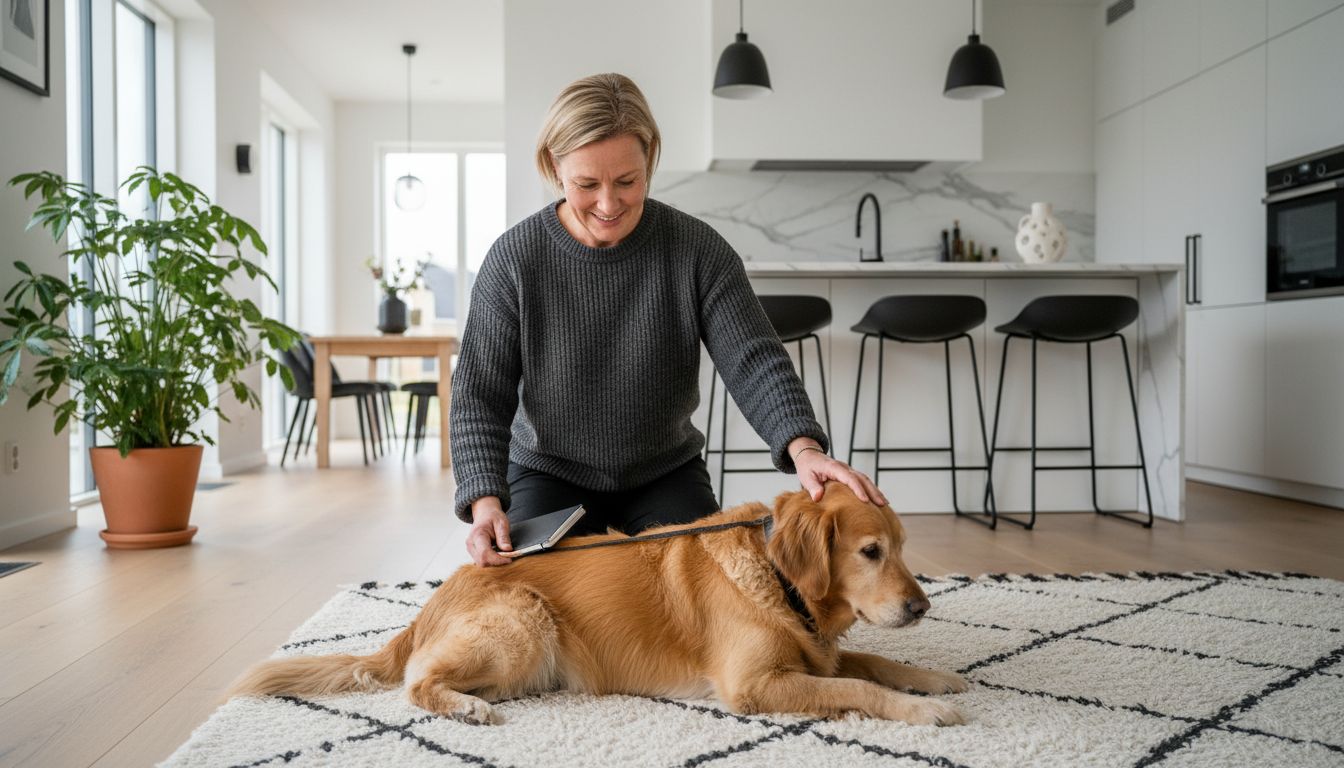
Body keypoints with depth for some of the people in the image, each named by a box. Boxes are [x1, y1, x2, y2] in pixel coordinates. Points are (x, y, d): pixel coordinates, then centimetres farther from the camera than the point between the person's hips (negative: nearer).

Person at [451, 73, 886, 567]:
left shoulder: (699, 251, -14)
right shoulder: (513, 260, -14)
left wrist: (803, 447, -39)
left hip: (666, 472, 1)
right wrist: (485, 500, -28)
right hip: (549, 473, 0)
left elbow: (753, 361, -19)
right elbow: (480, 392, -12)